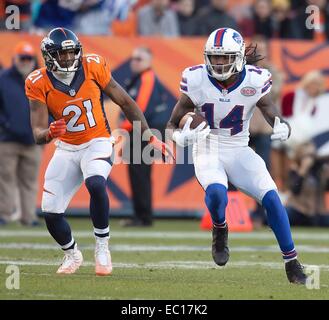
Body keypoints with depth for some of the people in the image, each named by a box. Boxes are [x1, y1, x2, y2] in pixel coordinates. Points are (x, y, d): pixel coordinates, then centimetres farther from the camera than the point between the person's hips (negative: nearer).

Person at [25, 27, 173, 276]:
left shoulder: (93, 67, -11)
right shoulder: (39, 83, -11)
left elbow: (125, 102, -1)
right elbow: (38, 133, -13)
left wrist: (150, 137, 0)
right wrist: (49, 133, -38)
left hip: (97, 143, -2)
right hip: (66, 149, 2)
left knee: (95, 184, -34)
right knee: (51, 212, -3)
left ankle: (102, 248, -15)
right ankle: (72, 255, 28)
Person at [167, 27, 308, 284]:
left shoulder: (254, 82, -12)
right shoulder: (197, 81, -12)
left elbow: (276, 118, -8)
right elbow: (172, 124, -6)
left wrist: (282, 130, -33)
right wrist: (180, 136, -30)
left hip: (239, 152, 1)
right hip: (207, 151, -1)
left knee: (271, 198, -17)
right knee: (217, 194, -32)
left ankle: (292, 263, -4)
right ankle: (220, 231, 5)